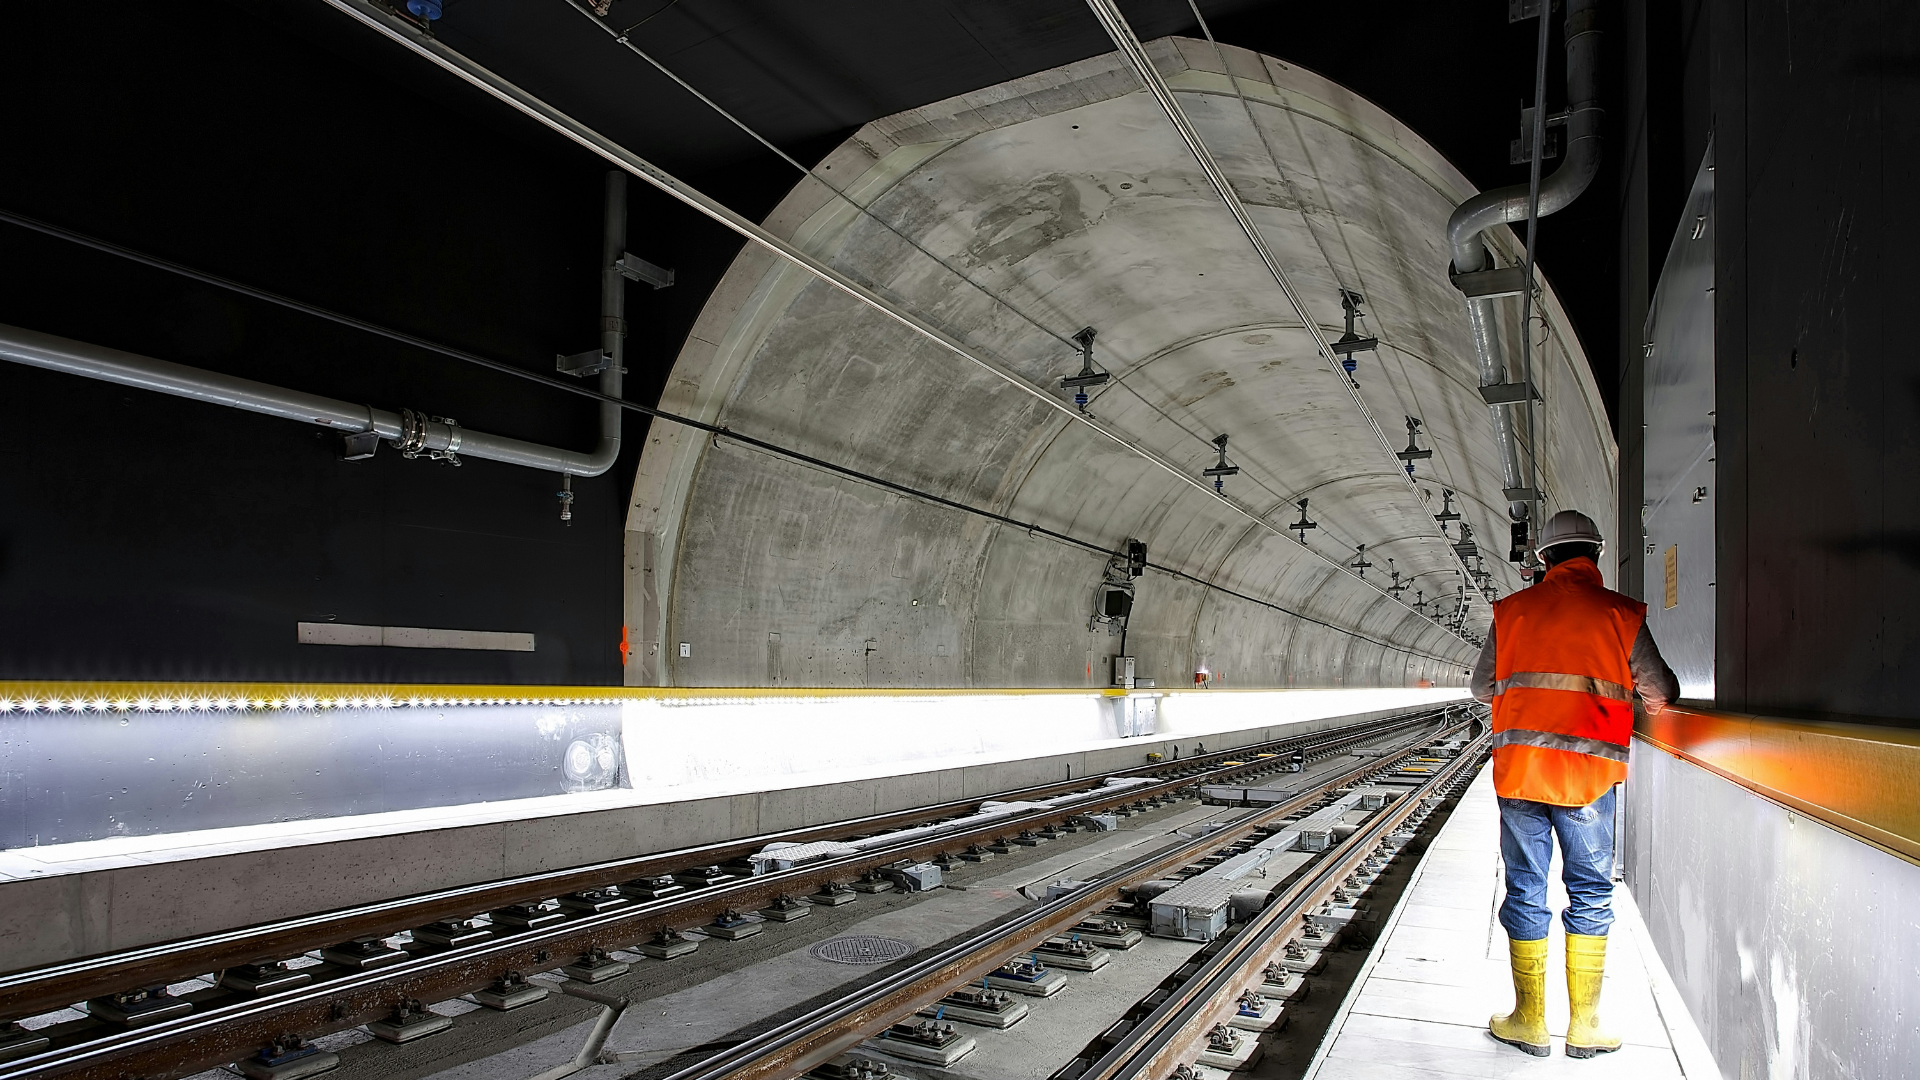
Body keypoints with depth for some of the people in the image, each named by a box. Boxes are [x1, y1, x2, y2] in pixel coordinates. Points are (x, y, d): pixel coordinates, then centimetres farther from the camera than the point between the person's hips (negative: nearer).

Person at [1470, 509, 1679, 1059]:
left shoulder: (1513, 609, 4)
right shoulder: (1620, 613, 0)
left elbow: (1481, 687, 12)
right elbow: (1660, 693, 9)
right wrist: (1645, 695, 31)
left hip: (1519, 767, 1)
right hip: (1589, 772, -1)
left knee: (1526, 892, 8)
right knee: (1591, 894, 11)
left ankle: (1530, 1022, 15)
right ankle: (1584, 1025, 17)